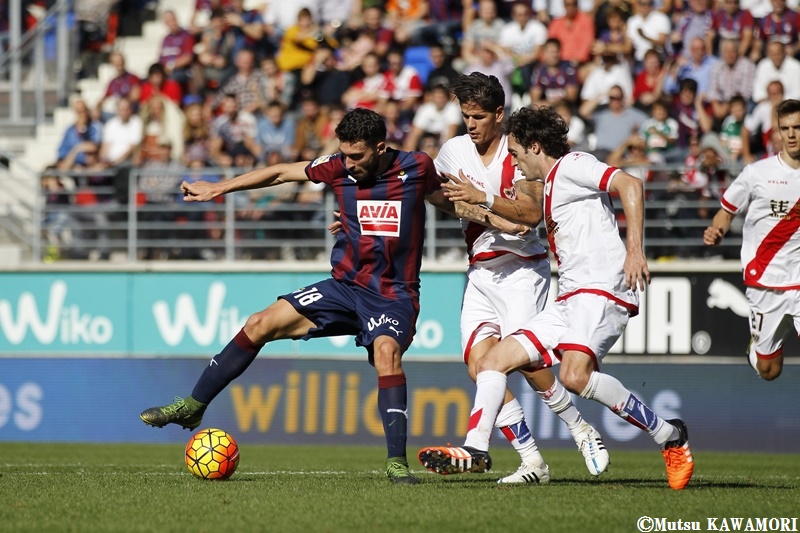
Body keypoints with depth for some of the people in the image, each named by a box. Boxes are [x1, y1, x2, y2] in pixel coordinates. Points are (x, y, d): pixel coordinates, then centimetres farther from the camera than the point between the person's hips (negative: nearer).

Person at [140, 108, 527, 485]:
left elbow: (450, 203, 12)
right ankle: (193, 407, 7)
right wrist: (217, 189, 9)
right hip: (346, 285, 4)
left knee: (386, 352, -33)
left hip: (393, 294, -4)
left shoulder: (416, 168, -7)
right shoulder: (339, 168, -2)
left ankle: (397, 462, -31)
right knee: (262, 324, -5)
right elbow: (281, 173, 8)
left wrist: (500, 222, 0)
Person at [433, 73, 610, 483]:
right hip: (480, 272, 5)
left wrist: (482, 198, -27)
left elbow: (532, 213, -22)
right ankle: (531, 461, -8)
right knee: (479, 363, -12)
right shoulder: (453, 151, 7)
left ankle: (580, 429, 2)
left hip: (522, 268, -5)